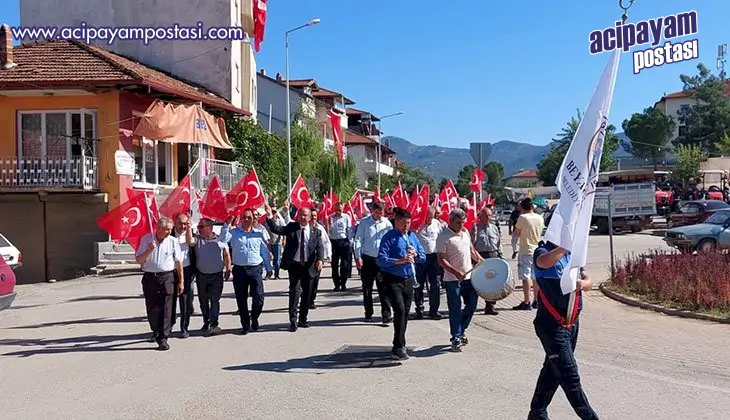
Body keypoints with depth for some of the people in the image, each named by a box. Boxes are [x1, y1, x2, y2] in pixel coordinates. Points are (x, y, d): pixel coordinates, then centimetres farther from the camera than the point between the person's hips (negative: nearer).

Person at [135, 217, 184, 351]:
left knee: (166, 308, -6)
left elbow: (178, 262, 6)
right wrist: (149, 250, -16)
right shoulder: (146, 239, 1)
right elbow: (138, 260, 1)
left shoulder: (173, 241, 1)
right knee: (151, 308, 8)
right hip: (150, 277, 1)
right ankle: (156, 332, 32)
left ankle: (163, 339, -2)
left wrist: (181, 281, 4)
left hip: (167, 277, -1)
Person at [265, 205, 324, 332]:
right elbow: (276, 229, -8)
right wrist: (269, 217, -23)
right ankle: (293, 321, -7)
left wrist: (320, 259, -21)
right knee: (295, 291, -12)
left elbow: (320, 247, -3)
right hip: (294, 265, -2)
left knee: (307, 294, 10)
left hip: (309, 267, 3)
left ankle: (302, 320, 24)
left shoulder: (315, 232, 5)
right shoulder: (291, 227, 2)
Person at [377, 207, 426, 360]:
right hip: (393, 280, -6)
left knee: (405, 312, 11)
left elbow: (423, 256, 12)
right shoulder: (389, 237, -9)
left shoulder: (412, 235, 8)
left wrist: (415, 254, -9)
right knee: (400, 310, -16)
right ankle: (399, 346, -8)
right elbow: (382, 260, -17)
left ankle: (399, 345, 24)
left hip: (409, 280, 6)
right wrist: (400, 260, -27)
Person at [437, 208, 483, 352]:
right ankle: (456, 339, 10)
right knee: (455, 309, 0)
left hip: (469, 277, 7)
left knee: (472, 304, 11)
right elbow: (441, 260, -16)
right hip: (452, 280, -7)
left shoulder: (465, 232, 11)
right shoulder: (443, 237, -12)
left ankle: (461, 329, 31)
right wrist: (456, 273, -24)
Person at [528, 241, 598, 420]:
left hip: (572, 323, 8)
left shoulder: (572, 254, 10)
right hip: (551, 325, -8)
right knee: (569, 375, -8)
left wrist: (582, 284, -19)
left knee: (553, 370, 18)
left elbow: (589, 281, 2)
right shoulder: (544, 251, -10)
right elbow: (544, 262, -35)